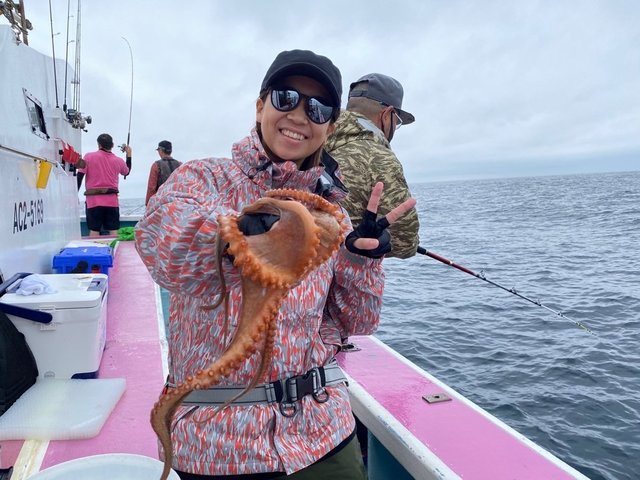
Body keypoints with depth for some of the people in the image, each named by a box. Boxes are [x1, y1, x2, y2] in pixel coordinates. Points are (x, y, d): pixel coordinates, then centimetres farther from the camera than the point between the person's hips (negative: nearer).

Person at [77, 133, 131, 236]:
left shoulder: (89, 157, -2)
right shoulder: (118, 160, 4)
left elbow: (79, 176, -4)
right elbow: (127, 172, 25)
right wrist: (129, 155, 35)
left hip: (94, 200, -1)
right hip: (112, 200, 2)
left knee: (94, 231, 0)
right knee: (113, 231, 3)